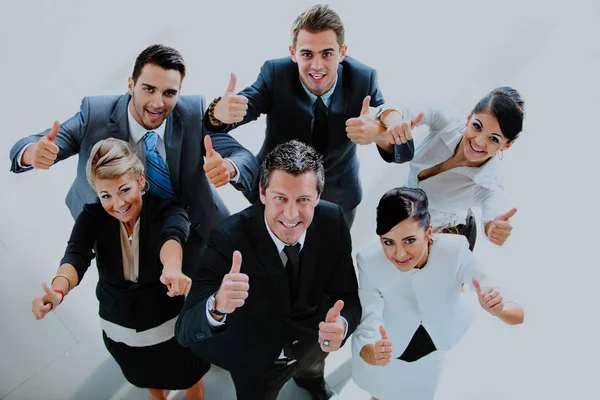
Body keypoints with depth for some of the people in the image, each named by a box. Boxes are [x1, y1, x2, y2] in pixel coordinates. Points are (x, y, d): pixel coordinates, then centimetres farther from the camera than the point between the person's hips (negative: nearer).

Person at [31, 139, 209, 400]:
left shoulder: (167, 210, -25)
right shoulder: (92, 217, -16)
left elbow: (172, 237, -46)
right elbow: (75, 257, -32)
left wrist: (172, 269, -70)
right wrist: (57, 292, -55)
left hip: (174, 326, -2)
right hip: (119, 332, 3)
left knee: (189, 378, 24)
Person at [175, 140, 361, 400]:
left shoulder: (333, 221, -27)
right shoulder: (228, 239, -37)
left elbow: (349, 298, -18)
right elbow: (185, 332, -38)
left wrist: (341, 325, -42)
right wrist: (217, 306, -61)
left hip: (312, 341, 4)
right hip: (256, 356, -3)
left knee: (312, 369, 36)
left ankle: (310, 377, 73)